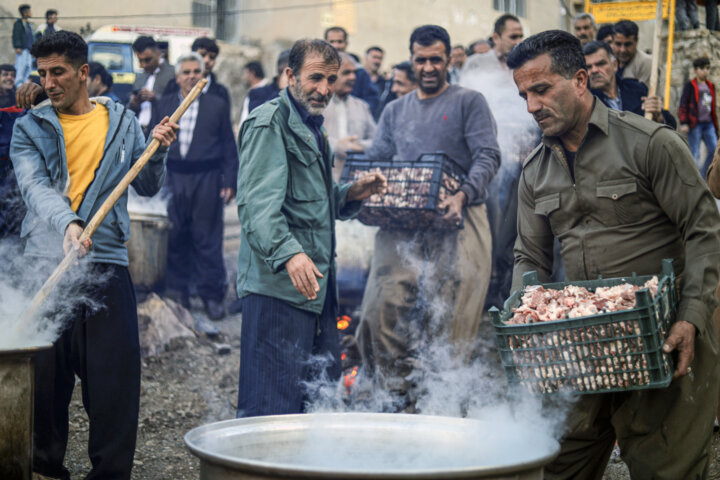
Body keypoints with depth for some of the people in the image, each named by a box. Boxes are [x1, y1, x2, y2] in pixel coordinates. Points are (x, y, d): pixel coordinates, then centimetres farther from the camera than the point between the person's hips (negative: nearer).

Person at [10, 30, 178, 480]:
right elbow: (35, 186, -9)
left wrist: (158, 152, -4)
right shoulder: (30, 128, 7)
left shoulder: (122, 122, 12)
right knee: (45, 377, 5)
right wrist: (66, 224, -28)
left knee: (116, 375, -2)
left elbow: (148, 187, 16)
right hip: (46, 263, 0)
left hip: (106, 263, 1)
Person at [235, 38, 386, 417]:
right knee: (272, 409, -8)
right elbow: (257, 203, -20)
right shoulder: (269, 123, -8)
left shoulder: (312, 128, 22)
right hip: (277, 287, -10)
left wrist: (351, 194, 12)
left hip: (317, 286, 10)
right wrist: (289, 254, -35)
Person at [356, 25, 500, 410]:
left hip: (456, 220, -4)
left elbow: (488, 155, -3)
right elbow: (374, 161, 20)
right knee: (384, 308, -11)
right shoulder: (395, 111, 22)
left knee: (448, 319, -10)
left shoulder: (469, 102, 8)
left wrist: (463, 195, -21)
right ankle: (402, 398, -2)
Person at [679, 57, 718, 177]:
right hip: (695, 124, -6)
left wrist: (715, 125, 20)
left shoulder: (710, 86, 17)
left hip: (708, 124, 6)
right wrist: (683, 123, -15)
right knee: (694, 154, -5)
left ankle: (702, 175, 12)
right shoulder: (690, 86, 0)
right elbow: (682, 105, -4)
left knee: (714, 150, -3)